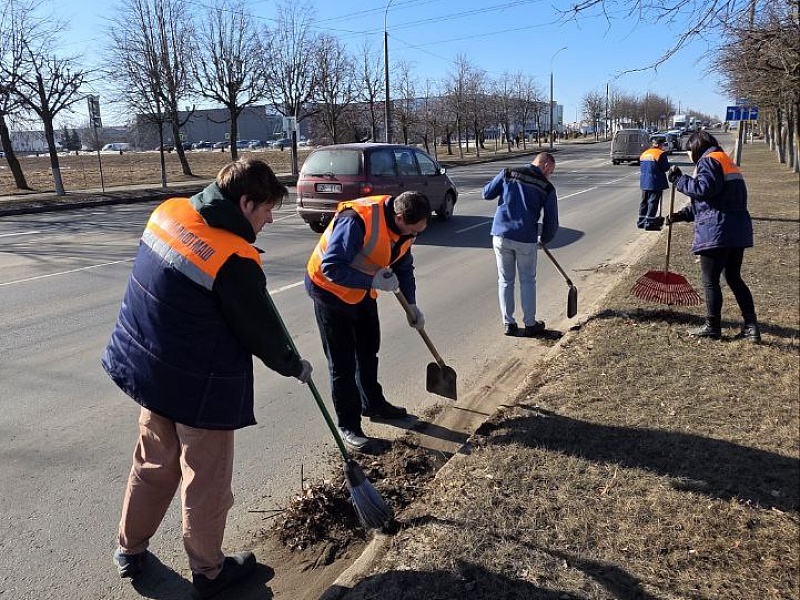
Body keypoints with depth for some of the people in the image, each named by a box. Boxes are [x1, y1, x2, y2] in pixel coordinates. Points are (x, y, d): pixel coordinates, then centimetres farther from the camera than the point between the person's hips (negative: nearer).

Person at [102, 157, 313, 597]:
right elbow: (261, 331, -15)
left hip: (148, 370, 8)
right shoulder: (236, 261, -26)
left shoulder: (168, 212, -5)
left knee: (153, 465, 26)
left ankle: (130, 550, 44)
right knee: (206, 482, 12)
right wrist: (294, 366, 3)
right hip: (201, 387, -7)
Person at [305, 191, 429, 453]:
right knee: (342, 362, -3)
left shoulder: (403, 226, -8)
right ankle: (348, 426, 9)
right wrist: (373, 281, -37)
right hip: (330, 290, -8)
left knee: (369, 352, 21)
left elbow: (403, 266, 8)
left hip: (363, 291, 8)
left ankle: (373, 404, 41)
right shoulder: (357, 220, -35)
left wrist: (411, 305, 7)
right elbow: (332, 267, -36)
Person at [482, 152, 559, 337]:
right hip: (526, 239, -2)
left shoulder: (507, 174, 5)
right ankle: (530, 325, 21)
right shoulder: (547, 187, 2)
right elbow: (551, 221, 4)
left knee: (505, 280, 14)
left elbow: (487, 194, 7)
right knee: (528, 281, 14)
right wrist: (544, 239, 22)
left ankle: (508, 323, 18)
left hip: (501, 235, 2)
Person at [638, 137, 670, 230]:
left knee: (644, 201, 14)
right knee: (653, 202, -3)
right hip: (655, 183, -7)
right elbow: (666, 167, -11)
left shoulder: (644, 153, 11)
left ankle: (641, 221, 20)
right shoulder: (661, 154, -12)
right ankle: (649, 223, -5)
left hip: (644, 182, 7)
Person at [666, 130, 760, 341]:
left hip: (717, 232, -10)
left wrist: (679, 179, -12)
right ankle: (751, 326, 16)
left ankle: (712, 327, 11)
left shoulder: (709, 160, -7)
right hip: (738, 231, 10)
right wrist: (681, 215, 18)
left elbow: (704, 190, -23)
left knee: (710, 281, 2)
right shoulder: (727, 161, 25)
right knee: (734, 278, 16)